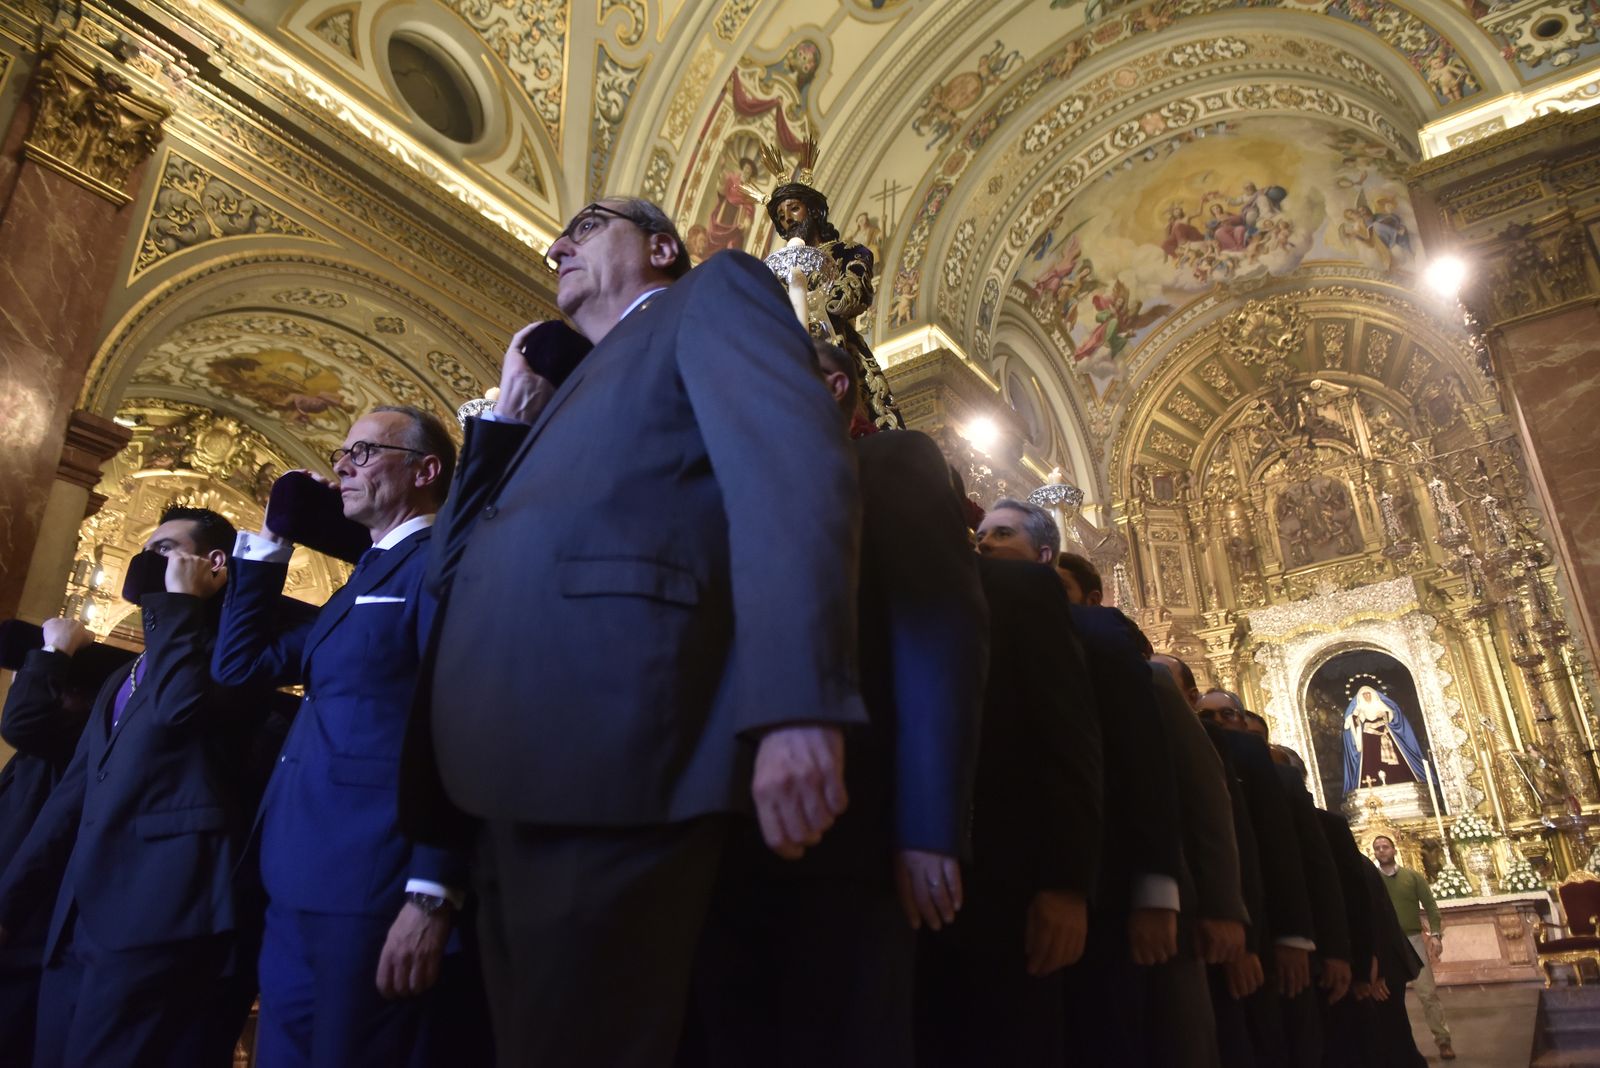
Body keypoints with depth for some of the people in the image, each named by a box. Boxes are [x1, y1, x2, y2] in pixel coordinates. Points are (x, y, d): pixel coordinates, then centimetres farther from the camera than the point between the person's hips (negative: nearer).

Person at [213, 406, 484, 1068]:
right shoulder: (366, 579, 21)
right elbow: (239, 665, 25)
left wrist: (433, 895, -24)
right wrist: (270, 541, 19)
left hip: (375, 894, -9)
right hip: (299, 891, 9)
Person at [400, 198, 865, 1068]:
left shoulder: (713, 296, 11)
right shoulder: (578, 387, 33)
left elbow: (791, 463, -10)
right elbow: (456, 566, 28)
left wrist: (795, 704, -25)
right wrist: (513, 413, 23)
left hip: (608, 743, -8)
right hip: (512, 773, 8)